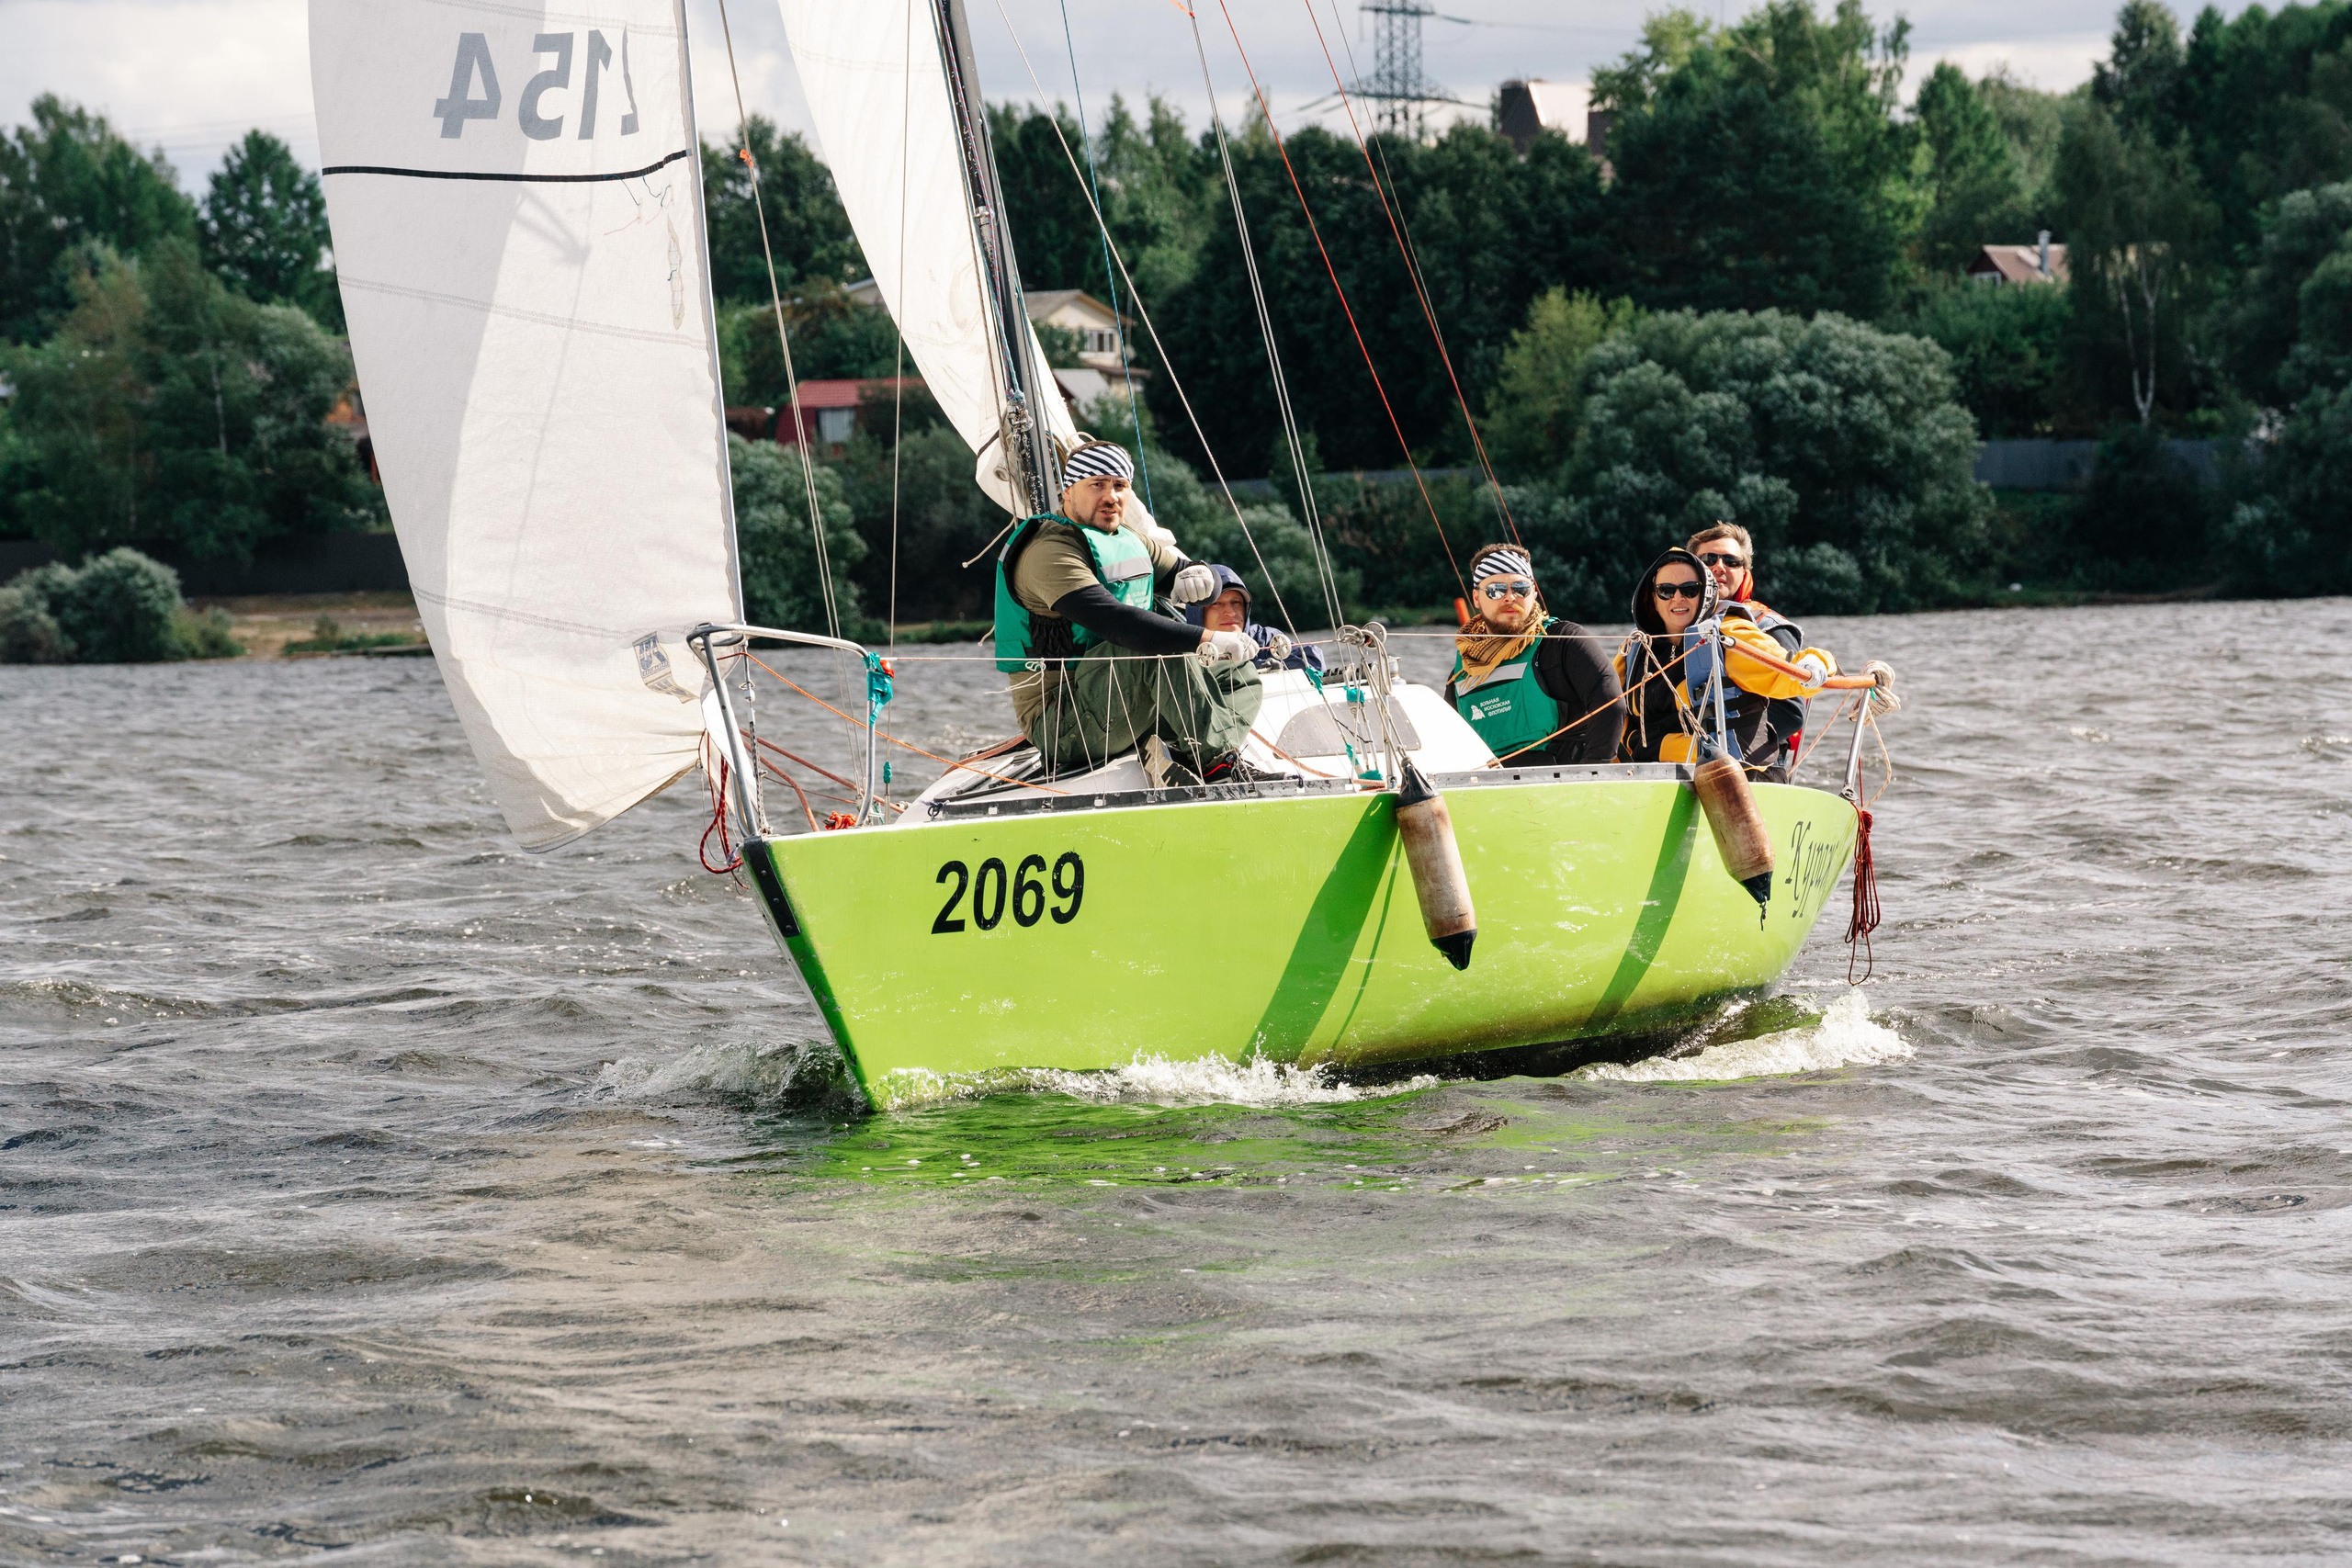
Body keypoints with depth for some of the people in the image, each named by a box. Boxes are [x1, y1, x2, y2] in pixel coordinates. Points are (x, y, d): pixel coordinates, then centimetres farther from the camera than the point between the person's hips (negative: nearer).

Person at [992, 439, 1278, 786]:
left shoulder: (1129, 543, 15)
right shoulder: (1050, 550, -15)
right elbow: (1111, 620, -30)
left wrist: (1197, 578, -5)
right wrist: (1207, 639, -35)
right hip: (1059, 723, -9)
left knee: (1240, 672, 3)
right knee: (1162, 649, -31)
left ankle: (1168, 750, -19)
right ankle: (1218, 764, -26)